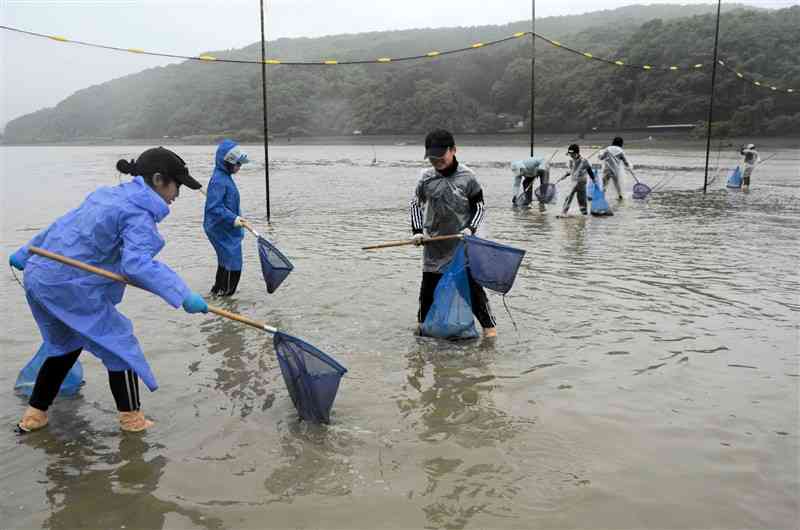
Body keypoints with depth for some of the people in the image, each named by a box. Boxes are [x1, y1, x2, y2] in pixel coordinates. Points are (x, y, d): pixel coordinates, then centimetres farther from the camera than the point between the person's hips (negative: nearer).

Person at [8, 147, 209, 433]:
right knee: (119, 343, 5)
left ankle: (34, 414, 35)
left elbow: (61, 226, 22)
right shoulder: (140, 213, -14)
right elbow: (137, 264, -29)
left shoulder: (108, 194, 14)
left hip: (38, 275, 9)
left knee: (66, 344, 26)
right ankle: (131, 418, 15)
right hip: (71, 287, -9)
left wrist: (25, 254, 31)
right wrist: (183, 294, -32)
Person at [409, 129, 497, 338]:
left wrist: (470, 228, -16)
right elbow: (416, 204, 11)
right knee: (428, 286, 12)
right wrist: (418, 231, -1)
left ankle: (489, 325, 7)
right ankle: (422, 323, 30)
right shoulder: (426, 177, -1)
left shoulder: (467, 176, -8)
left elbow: (479, 207, -1)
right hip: (434, 245, 3)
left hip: (462, 244, -3)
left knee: (473, 285, -3)